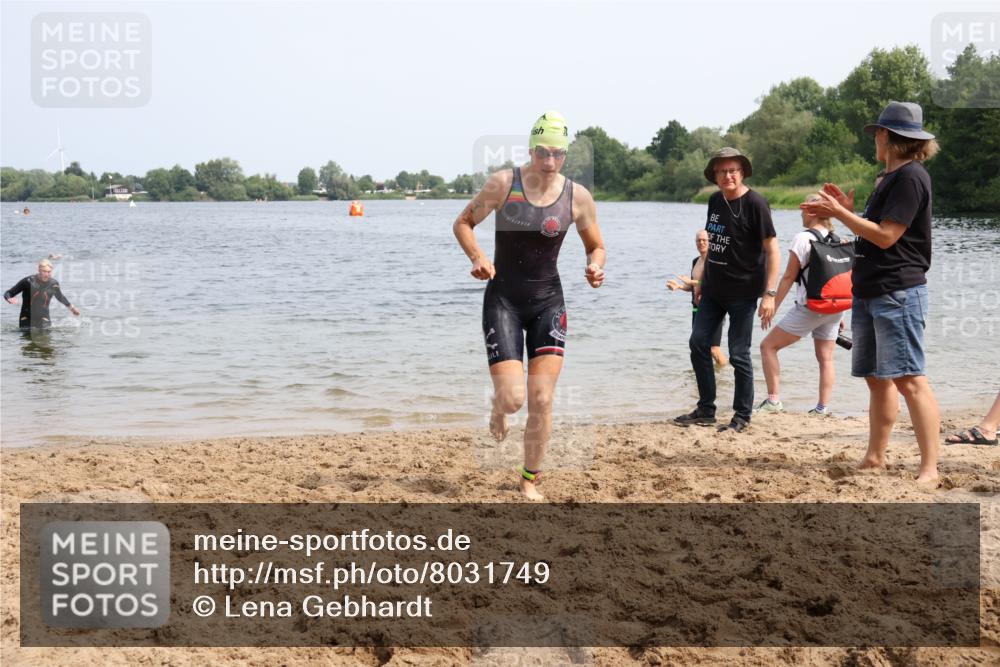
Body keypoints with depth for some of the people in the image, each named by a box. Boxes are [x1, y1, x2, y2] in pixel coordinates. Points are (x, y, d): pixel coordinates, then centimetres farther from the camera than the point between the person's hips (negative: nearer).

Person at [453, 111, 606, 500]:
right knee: (513, 398, -12)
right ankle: (498, 408, 28)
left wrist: (594, 268, -14)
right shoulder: (503, 184, -8)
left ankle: (530, 479, 15)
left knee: (542, 400, -5)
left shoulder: (577, 197, -3)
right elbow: (463, 223, 3)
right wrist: (477, 257, -16)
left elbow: (596, 246, 10)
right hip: (502, 299, -2)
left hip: (548, 301, 2)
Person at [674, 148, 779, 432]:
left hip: (742, 292, -7)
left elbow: (772, 249, -14)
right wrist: (702, 280, 17)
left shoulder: (755, 204, -13)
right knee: (698, 343, 6)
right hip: (714, 289, 7)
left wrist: (769, 293, -20)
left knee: (738, 355, -2)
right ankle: (706, 410, 18)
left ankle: (742, 416, 12)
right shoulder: (715, 201, 7)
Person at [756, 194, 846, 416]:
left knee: (768, 346, 3)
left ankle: (773, 400, -1)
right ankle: (823, 407, 6)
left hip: (809, 307, -7)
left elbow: (789, 277, -10)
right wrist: (839, 314, 21)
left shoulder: (803, 238, -10)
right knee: (826, 358, 11)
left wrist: (773, 306, -4)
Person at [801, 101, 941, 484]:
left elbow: (885, 236, -18)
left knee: (909, 380, -14)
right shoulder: (891, 179, 19)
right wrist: (847, 210, 11)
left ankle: (929, 469, -15)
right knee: (877, 379, 13)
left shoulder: (910, 177, -12)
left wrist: (840, 213, -11)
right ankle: (875, 459, 21)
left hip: (899, 294, -10)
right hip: (870, 292, 10)